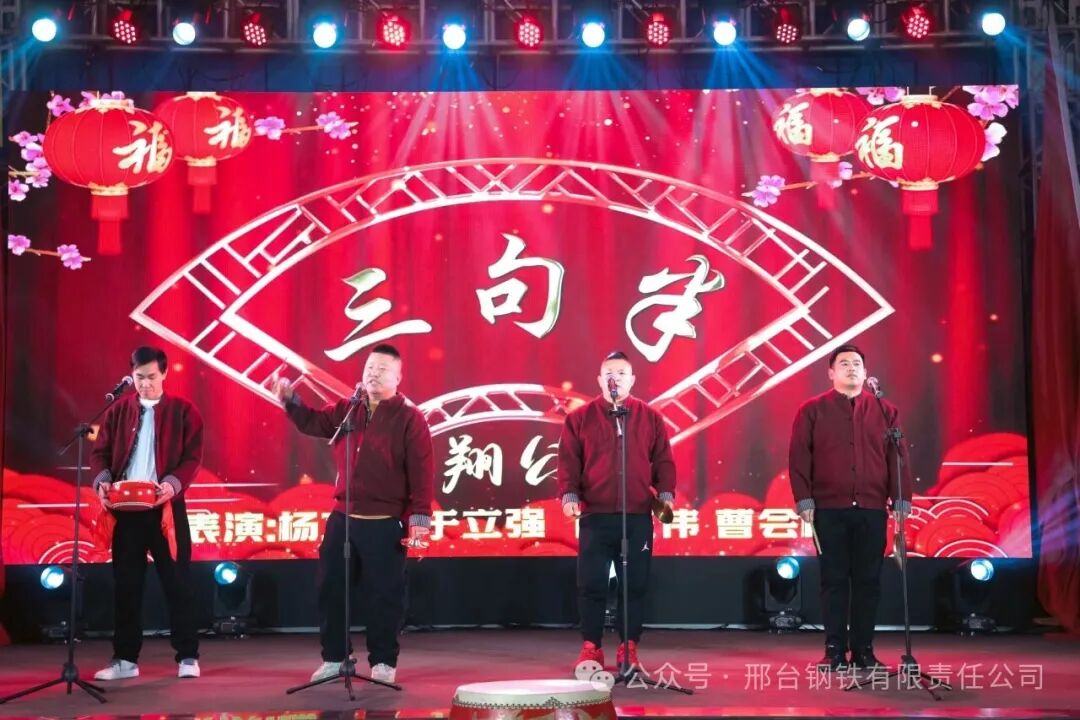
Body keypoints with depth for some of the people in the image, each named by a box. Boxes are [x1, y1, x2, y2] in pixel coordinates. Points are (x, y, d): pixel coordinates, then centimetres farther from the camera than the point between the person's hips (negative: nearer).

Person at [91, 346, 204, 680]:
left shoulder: (183, 411, 2)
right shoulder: (118, 411, 9)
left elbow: (192, 457, -4)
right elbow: (100, 451, 6)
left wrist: (173, 484, -22)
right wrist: (102, 481, -14)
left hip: (166, 507, -3)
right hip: (126, 509, 3)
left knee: (177, 582, 1)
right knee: (126, 584, 7)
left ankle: (187, 656, 8)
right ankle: (125, 658, 14)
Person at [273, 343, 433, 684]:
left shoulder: (409, 418, -7)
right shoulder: (346, 410, 9)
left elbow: (421, 474, -10)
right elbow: (313, 423, 19)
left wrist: (419, 519, -15)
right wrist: (290, 400, 0)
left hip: (385, 525, -5)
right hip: (342, 518, 5)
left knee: (385, 594, 2)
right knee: (331, 589, 10)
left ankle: (383, 663, 14)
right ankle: (333, 658, 21)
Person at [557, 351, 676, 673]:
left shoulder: (650, 417, 10)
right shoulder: (580, 418, 7)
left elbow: (663, 460, 9)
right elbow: (568, 460, 3)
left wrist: (665, 494, -4)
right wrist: (569, 494, -10)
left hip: (638, 516, 1)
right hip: (595, 515, -1)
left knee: (635, 584, 3)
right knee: (591, 584, -1)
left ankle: (629, 648, 13)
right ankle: (591, 647, 9)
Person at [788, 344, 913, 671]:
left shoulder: (885, 411, 11)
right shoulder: (812, 410, 6)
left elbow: (898, 457, 7)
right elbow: (799, 456, 1)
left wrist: (902, 498, -1)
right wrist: (803, 498, -7)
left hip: (872, 509, 2)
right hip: (829, 509, -1)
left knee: (868, 580, 3)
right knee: (834, 579, 2)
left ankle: (864, 650, 10)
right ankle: (835, 650, 6)